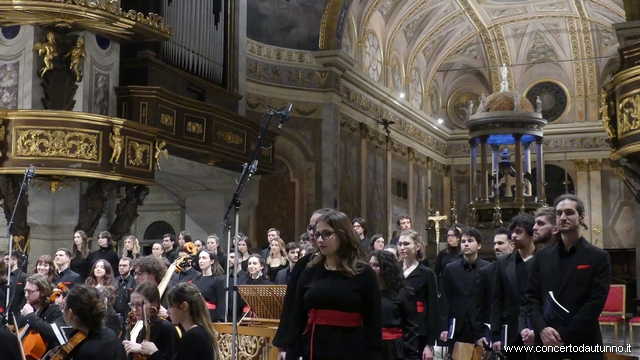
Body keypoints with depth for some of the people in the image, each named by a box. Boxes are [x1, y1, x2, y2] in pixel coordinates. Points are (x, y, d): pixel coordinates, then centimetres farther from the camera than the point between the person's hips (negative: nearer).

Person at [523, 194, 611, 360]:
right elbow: (531, 296, 5)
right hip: (546, 343, 3)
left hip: (583, 345, -3)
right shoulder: (542, 256, 10)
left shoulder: (598, 257, -1)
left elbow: (596, 302, -9)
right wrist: (541, 329, -12)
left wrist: (564, 335, -15)